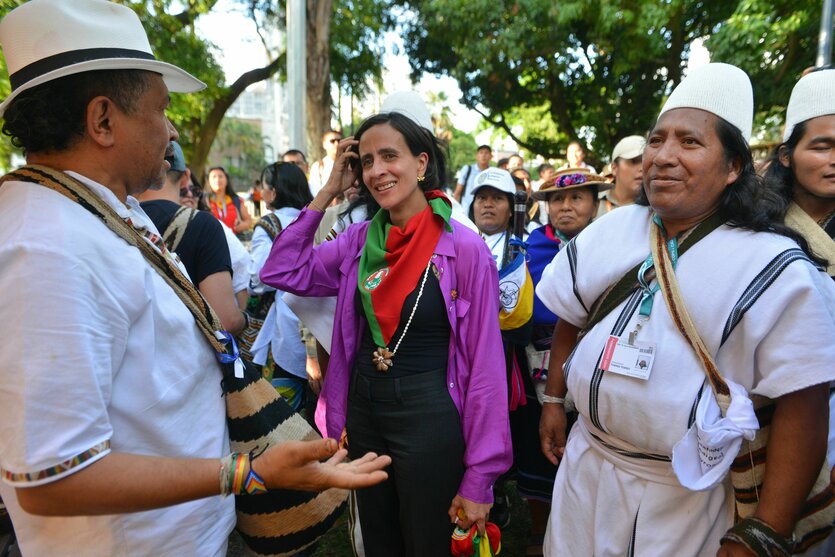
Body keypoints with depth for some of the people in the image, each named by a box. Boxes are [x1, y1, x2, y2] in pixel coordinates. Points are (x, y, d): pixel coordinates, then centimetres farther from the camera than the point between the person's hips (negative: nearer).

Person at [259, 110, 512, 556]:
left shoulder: (465, 248, -15)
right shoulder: (360, 239, 1)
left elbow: (485, 363, -13)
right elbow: (281, 272, -1)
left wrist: (478, 477, -12)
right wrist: (328, 192, -4)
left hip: (429, 416, -5)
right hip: (362, 409, 5)